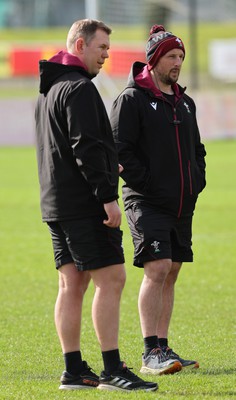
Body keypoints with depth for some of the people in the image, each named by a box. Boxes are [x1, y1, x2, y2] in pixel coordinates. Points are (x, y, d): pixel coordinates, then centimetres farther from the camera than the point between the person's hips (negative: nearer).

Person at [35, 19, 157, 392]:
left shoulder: (46, 91, 18)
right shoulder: (79, 88, -13)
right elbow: (87, 147, -21)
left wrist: (106, 168, 32)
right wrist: (108, 195, -21)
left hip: (56, 203, 10)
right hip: (84, 204, -10)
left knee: (72, 284, 8)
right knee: (111, 278, -9)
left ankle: (74, 369, 7)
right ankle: (112, 370, -11)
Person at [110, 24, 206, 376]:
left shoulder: (185, 103, 16)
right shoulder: (131, 99, -6)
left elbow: (196, 149, 26)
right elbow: (119, 149, -12)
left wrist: (197, 182, 10)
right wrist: (145, 183, -16)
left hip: (182, 204, 7)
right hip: (147, 203, -7)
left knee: (171, 274, 8)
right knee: (157, 270, -16)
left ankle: (163, 349, 14)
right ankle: (151, 353, -17)